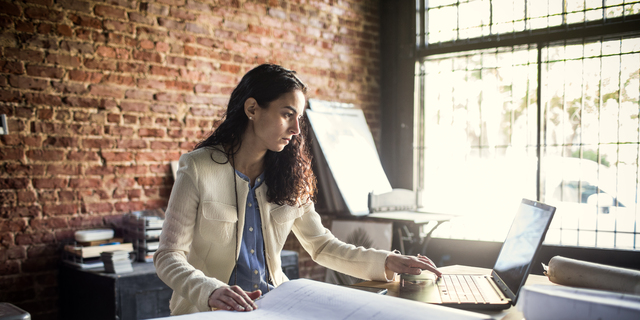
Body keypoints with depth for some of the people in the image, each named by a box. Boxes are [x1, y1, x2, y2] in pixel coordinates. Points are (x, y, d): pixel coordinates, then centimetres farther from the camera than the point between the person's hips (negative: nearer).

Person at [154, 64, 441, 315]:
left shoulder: (289, 178, 6)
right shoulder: (198, 168, -8)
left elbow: (321, 246, 12)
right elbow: (169, 257, -9)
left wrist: (388, 262, -1)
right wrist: (210, 291, -28)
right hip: (207, 308, -4)